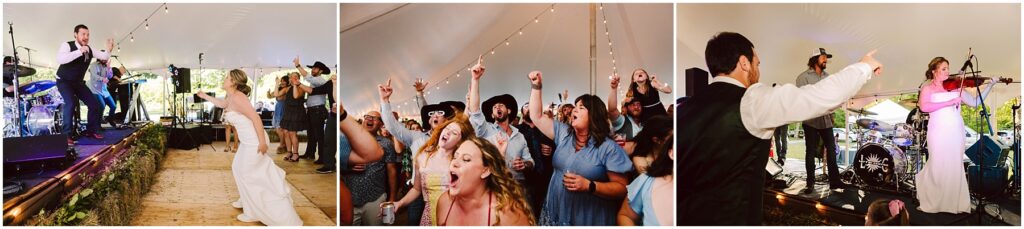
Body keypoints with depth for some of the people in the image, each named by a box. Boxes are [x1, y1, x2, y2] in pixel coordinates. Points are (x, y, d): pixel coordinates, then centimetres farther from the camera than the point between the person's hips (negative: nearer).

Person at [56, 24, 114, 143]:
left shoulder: (89, 49, -3)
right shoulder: (67, 45, -23)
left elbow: (103, 56, 1)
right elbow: (59, 59, -40)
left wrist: (108, 50, -23)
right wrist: (79, 51, -47)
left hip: (78, 82, 7)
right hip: (64, 81, -7)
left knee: (95, 103, 1)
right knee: (71, 102, -29)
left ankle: (91, 131, 19)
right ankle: (66, 134, -21)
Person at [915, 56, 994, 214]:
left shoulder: (956, 87, 13)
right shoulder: (927, 88, 4)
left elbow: (975, 102, 9)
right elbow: (924, 106, -14)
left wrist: (989, 86, 1)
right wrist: (949, 102, -19)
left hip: (956, 132, 3)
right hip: (939, 132, -3)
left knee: (955, 166, 4)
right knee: (937, 166, -2)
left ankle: (955, 202, 11)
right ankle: (931, 202, 14)